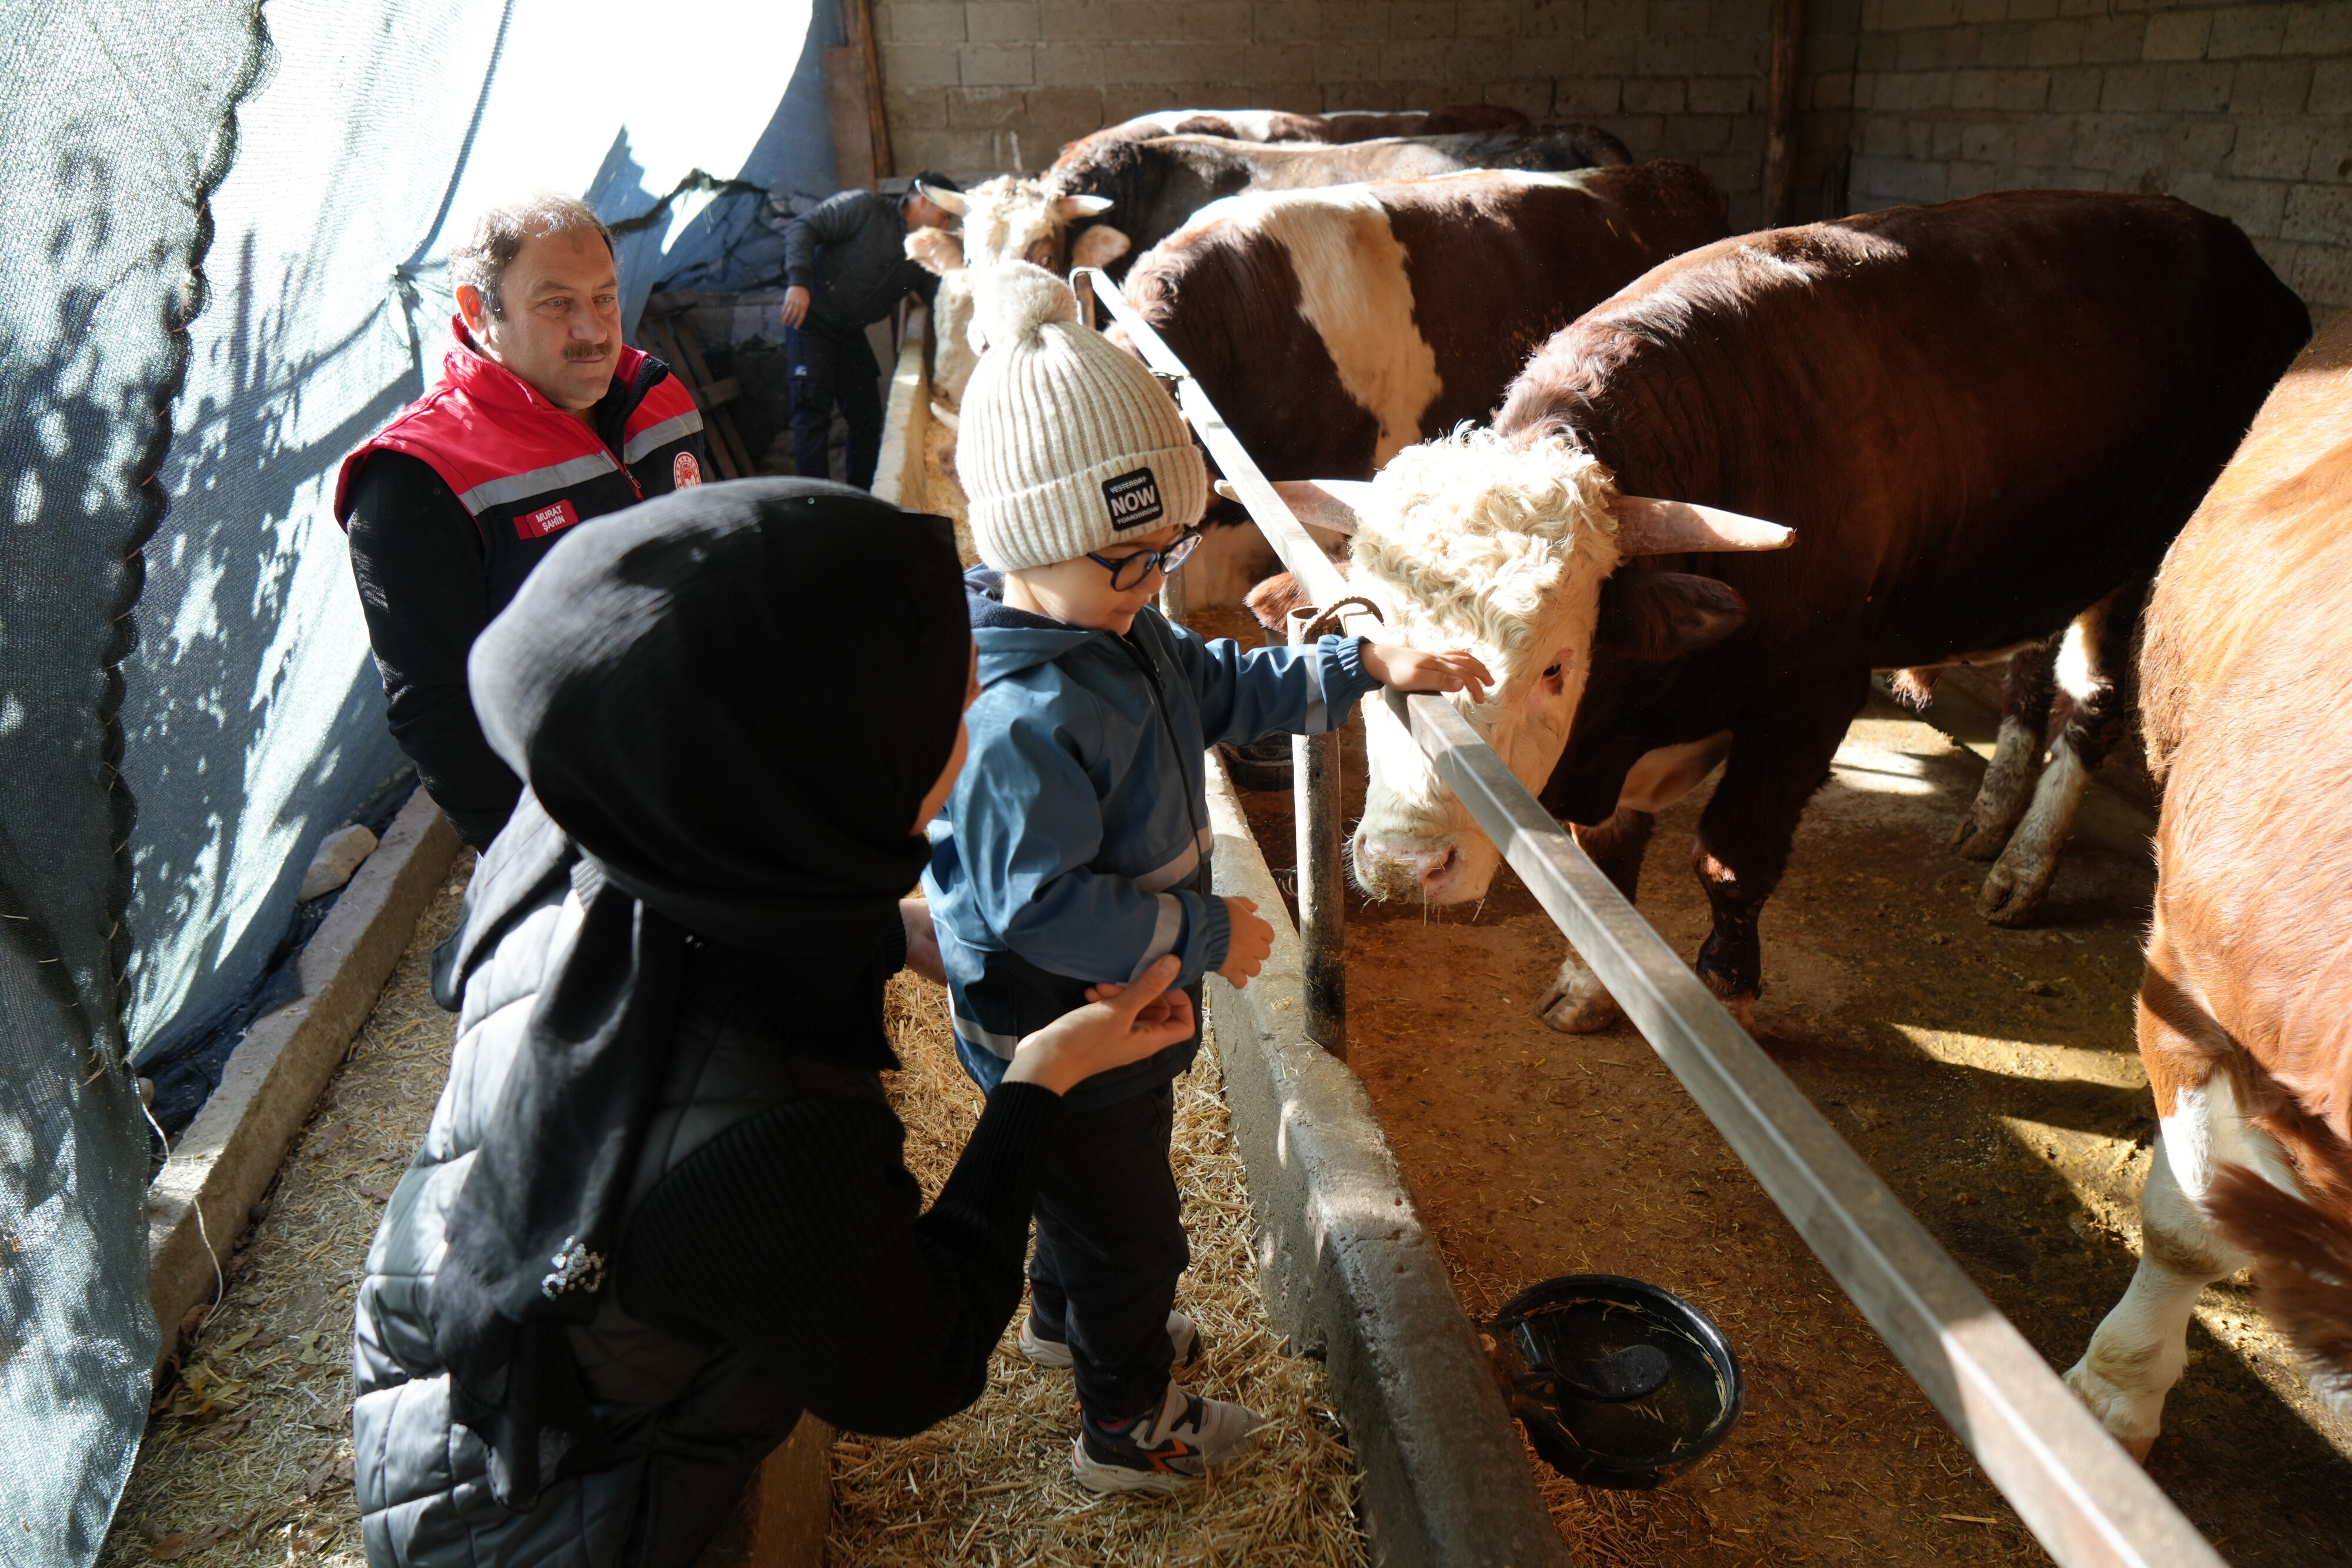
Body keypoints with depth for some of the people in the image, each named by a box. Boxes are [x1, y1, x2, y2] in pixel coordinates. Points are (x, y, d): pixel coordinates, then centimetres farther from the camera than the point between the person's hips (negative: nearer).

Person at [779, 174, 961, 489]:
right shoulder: (865, 207, -9)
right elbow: (803, 227, -14)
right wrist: (798, 282, -26)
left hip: (852, 333, 7)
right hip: (811, 319, -7)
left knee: (868, 415, 7)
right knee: (814, 410, -11)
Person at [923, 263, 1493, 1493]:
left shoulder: (1121, 634, -5)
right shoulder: (1022, 719, -36)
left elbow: (1225, 688, 10)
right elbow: (1039, 903, -33)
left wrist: (1365, 667, 2)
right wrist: (1206, 933, -26)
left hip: (1117, 1010, 9)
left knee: (1090, 1194, 32)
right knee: (1131, 1231, 13)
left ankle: (1065, 1318, 59)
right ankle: (1130, 1428, 38)